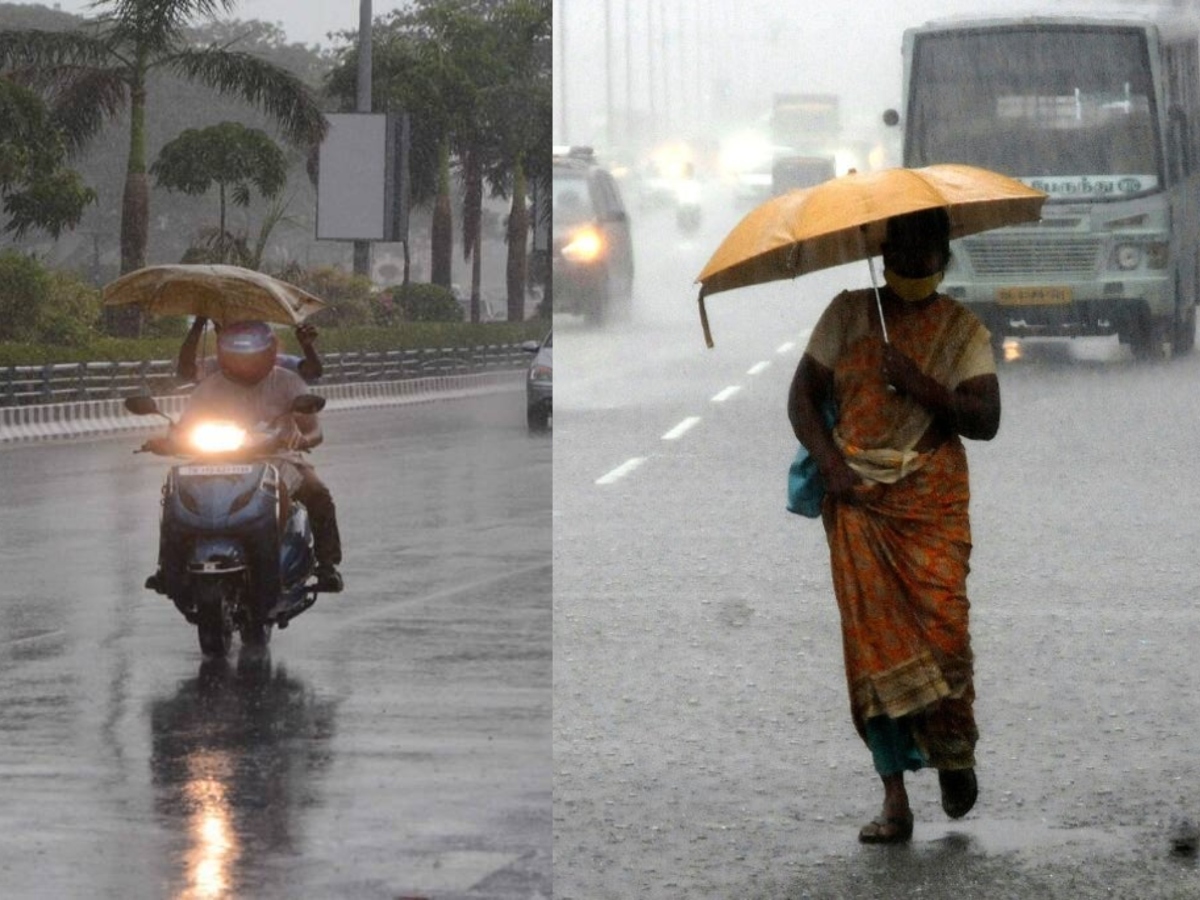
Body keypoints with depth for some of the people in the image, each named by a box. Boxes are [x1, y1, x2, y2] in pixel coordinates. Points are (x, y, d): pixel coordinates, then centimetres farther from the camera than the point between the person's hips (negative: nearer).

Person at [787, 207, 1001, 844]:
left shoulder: (962, 329, 5)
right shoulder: (847, 313, 9)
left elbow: (986, 420, -4)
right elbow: (803, 395, 8)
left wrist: (923, 386, -17)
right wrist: (829, 462, -6)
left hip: (932, 503, -1)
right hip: (856, 500, 1)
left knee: (941, 624, -15)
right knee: (872, 640, -6)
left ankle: (955, 755, 13)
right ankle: (895, 800, -4)